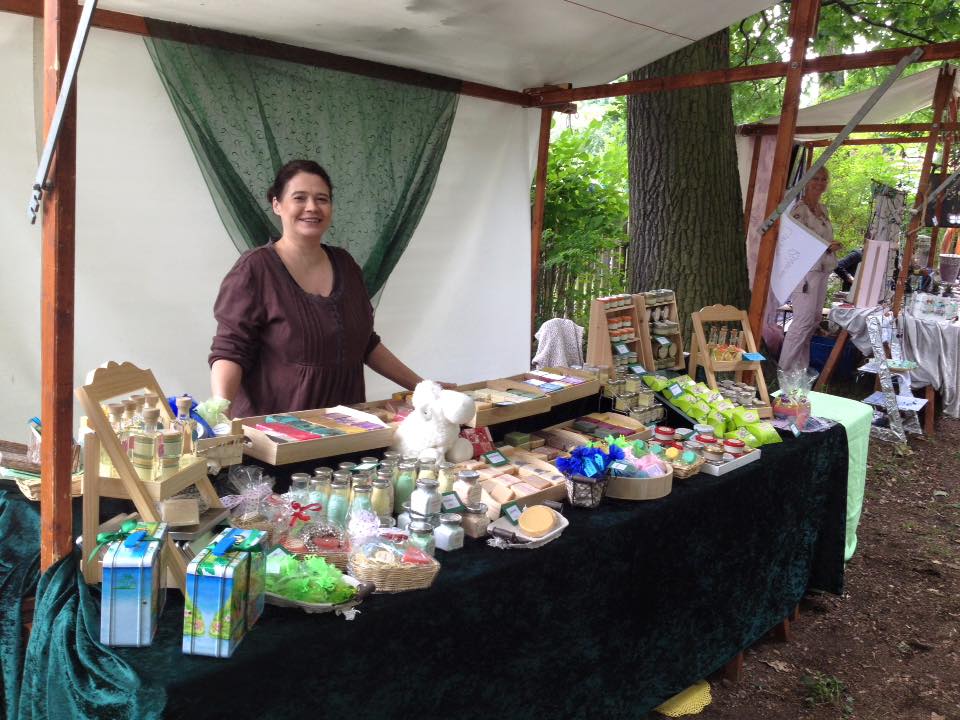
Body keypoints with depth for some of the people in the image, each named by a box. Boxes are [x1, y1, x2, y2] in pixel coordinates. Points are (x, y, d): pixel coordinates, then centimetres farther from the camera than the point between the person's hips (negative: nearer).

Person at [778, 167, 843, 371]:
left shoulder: (822, 208, 16)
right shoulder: (799, 208, -10)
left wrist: (831, 246, 8)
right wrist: (827, 247, -19)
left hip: (822, 270, 9)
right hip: (806, 270, -9)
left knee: (815, 318, 9)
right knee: (804, 320, -13)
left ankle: (801, 366, 15)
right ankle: (785, 368, -6)